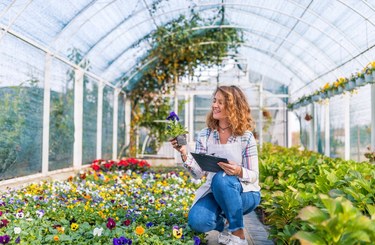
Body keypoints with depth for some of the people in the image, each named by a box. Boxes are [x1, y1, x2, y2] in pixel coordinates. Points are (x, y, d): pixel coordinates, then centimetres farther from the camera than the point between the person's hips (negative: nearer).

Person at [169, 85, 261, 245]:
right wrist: (184, 154, -24)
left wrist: (239, 171, -31)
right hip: (215, 192, 3)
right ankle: (222, 221, 12)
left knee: (221, 179, -36)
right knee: (197, 222, -26)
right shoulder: (205, 135, -1)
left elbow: (254, 176, -8)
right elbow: (198, 173, -7)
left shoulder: (245, 137, -9)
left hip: (244, 193, -2)